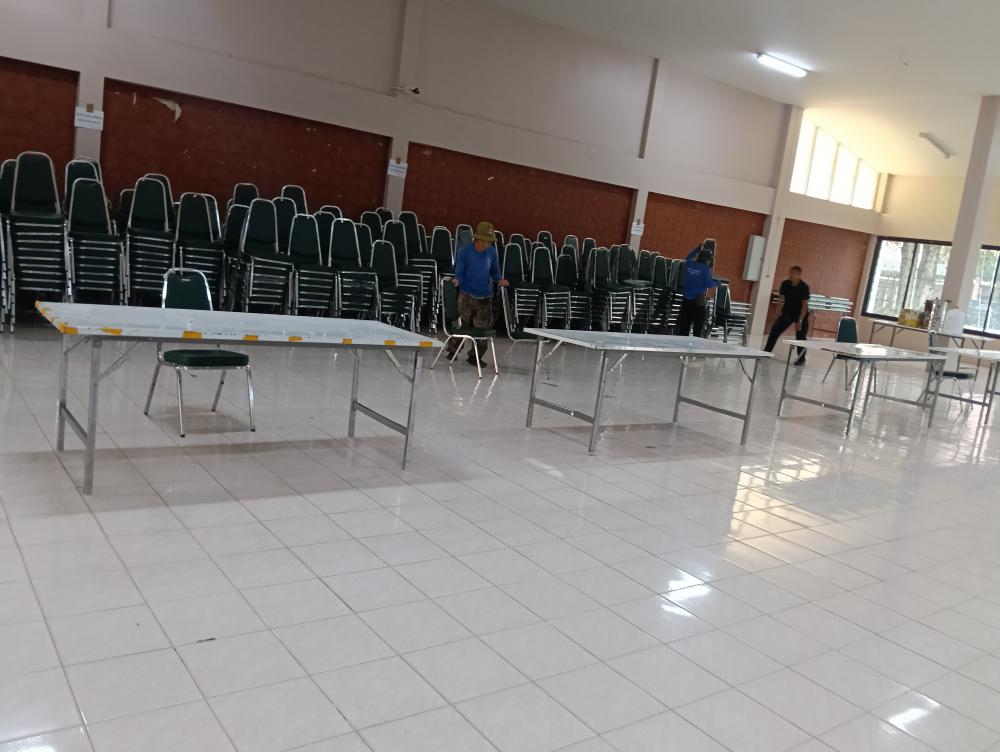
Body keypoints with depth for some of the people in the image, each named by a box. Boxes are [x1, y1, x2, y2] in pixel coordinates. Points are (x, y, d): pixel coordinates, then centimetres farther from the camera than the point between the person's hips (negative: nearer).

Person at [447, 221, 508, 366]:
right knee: (464, 325, 2)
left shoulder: (492, 252, 0)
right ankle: (453, 349, 28)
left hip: (485, 297, 3)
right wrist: (457, 281, -25)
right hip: (467, 295, -2)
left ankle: (476, 356, 18)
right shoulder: (464, 251, -7)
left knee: (484, 327, 0)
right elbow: (459, 274, -4)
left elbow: (495, 272, 13)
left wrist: (500, 279, -8)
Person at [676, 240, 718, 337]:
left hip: (686, 299, 5)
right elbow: (709, 284, -9)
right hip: (698, 300, -5)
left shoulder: (689, 263, 3)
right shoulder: (705, 268, -11)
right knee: (698, 325, 2)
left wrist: (699, 248, 31)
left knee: (684, 325, 10)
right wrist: (717, 283, 10)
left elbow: (688, 257, 27)